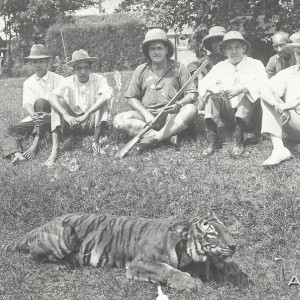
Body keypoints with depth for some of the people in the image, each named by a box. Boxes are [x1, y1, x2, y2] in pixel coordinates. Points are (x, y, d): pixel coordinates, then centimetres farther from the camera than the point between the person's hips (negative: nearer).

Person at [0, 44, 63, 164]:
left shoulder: (57, 79, -4)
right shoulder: (28, 83, 7)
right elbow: (27, 103, -8)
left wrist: (49, 116, -37)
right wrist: (33, 115, -34)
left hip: (53, 118, -4)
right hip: (35, 118, 4)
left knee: (40, 102, -33)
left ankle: (35, 145, -40)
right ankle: (17, 154, -42)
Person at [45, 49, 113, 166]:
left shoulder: (98, 80, -10)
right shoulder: (68, 82, -5)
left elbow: (107, 95, -31)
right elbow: (52, 97, -22)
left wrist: (87, 114, -41)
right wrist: (66, 115, -39)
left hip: (92, 121, -2)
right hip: (73, 121, 2)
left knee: (101, 99, -24)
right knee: (58, 102, -21)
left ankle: (96, 141, -27)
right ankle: (55, 148, -32)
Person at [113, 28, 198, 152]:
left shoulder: (178, 68, 6)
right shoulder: (141, 70, 10)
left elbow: (192, 94, 4)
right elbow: (131, 97, 8)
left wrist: (179, 104, -18)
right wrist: (146, 114, -8)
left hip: (172, 116, -1)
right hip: (147, 113, 1)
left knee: (191, 109, -31)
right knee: (119, 120, -24)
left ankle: (153, 137, -33)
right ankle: (168, 136, -31)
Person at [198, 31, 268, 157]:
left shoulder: (255, 64, 2)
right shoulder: (220, 67, 13)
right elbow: (202, 84, 4)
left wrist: (241, 88, -29)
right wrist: (213, 88, -19)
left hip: (249, 115, -3)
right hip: (229, 113, 3)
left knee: (247, 94, -30)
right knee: (212, 96, -18)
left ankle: (239, 142, -31)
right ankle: (212, 141, -26)